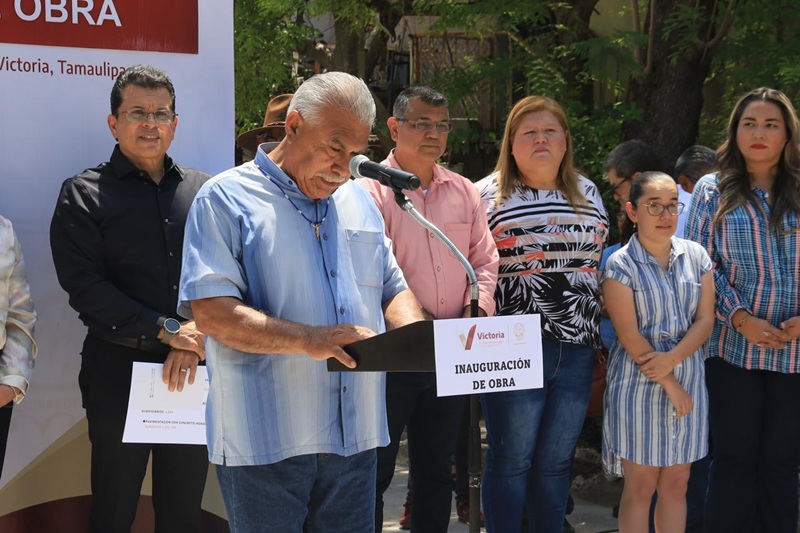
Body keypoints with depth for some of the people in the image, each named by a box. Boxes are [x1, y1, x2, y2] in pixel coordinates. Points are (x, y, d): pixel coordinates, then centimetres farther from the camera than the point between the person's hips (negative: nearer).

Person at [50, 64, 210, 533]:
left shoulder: (202, 190, 10)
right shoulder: (84, 194, 1)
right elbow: (85, 286, -10)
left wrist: (194, 343, -11)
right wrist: (167, 331, -15)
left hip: (196, 370, 3)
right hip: (121, 371, -3)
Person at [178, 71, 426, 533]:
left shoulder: (360, 202, 15)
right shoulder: (228, 198, -5)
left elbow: (394, 289, 20)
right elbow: (210, 310, -14)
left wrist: (413, 331, -4)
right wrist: (308, 339, -25)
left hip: (355, 435, 6)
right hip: (265, 440, -5)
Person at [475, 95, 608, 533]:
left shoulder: (588, 194, 13)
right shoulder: (488, 194, -1)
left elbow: (601, 261, 19)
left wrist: (600, 329, 15)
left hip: (577, 346, 4)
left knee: (556, 461, 11)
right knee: (512, 458, 3)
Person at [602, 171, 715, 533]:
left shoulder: (696, 256, 5)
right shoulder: (620, 265, -7)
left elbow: (705, 321, 1)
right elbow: (629, 335, -11)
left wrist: (671, 359, -15)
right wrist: (670, 385, -13)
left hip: (689, 380, 4)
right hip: (639, 384, -4)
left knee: (677, 484, 9)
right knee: (641, 486, 1)